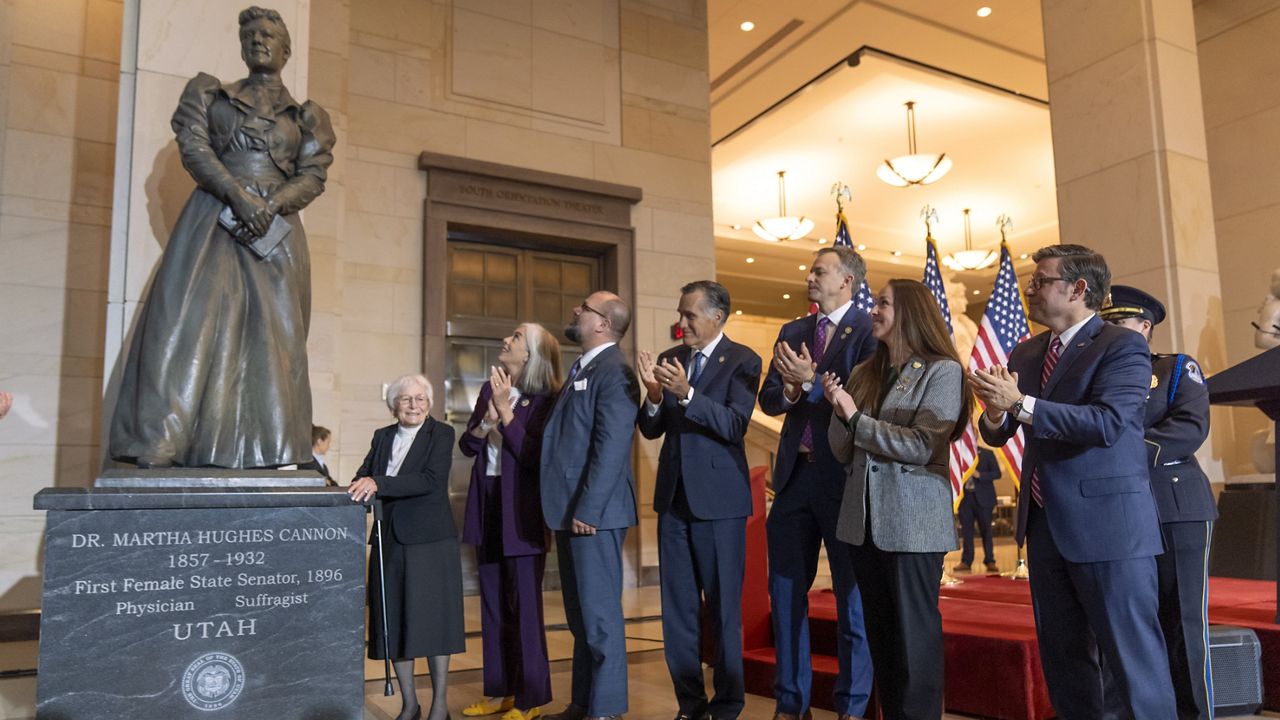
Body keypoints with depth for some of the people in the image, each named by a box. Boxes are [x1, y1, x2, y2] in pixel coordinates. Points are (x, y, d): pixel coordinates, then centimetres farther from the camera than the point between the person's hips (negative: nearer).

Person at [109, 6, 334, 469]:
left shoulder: (305, 117, 16)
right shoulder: (210, 93, 16)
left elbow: (313, 176, 5)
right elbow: (193, 147, 2)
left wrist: (272, 204, -14)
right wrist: (237, 195, -16)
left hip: (275, 228, 1)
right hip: (213, 220, 0)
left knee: (270, 333, -5)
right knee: (191, 319, -11)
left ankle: (263, 448, -5)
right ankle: (161, 443, -12)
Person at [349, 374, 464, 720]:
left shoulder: (441, 434, -3)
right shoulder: (382, 436, 13)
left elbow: (430, 480, -17)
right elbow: (364, 475, 6)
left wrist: (378, 484, -25)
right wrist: (361, 486, -17)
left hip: (430, 541, -5)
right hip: (390, 541, 5)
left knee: (432, 620, 0)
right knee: (394, 623, 8)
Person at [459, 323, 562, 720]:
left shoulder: (544, 399, -11)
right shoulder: (489, 389, 8)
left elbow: (533, 456, -19)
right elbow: (466, 446, 8)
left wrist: (505, 411, -21)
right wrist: (486, 420, -11)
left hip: (522, 510, -7)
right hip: (487, 507, 7)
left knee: (524, 604, 0)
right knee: (493, 603, 13)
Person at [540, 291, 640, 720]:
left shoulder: (614, 373, -12)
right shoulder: (580, 370, 18)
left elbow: (611, 448, -19)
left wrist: (587, 510, -21)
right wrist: (563, 509, 14)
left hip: (593, 513, -9)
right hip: (571, 511, 10)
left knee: (600, 614, -2)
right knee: (580, 615, 15)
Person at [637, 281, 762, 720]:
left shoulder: (742, 361, -7)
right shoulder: (669, 359, 9)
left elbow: (735, 425, -18)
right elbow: (650, 430, 7)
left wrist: (687, 394, -29)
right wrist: (654, 395, -13)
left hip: (718, 499, -5)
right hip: (673, 497, 6)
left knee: (723, 609, 4)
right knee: (677, 608, 12)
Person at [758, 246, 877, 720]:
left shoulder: (868, 331, -6)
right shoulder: (792, 333, 13)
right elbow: (767, 399, 9)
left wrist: (810, 384, -21)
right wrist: (789, 392, -12)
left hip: (845, 476, -6)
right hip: (795, 473, 6)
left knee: (852, 594, 5)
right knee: (786, 589, 11)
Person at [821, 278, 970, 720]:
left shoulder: (942, 371, -6)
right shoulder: (864, 374, 10)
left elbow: (922, 447, -17)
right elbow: (843, 453, 9)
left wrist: (857, 418, -14)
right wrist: (838, 409, -8)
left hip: (912, 523, -6)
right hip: (865, 521, 6)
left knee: (914, 636, 3)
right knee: (880, 634, 14)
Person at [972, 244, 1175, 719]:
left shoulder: (1122, 347, -8)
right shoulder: (1025, 355, 11)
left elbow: (1107, 423, -24)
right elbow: (997, 435, 10)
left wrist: (1021, 403, -27)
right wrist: (996, 412, -13)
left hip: (1107, 524, -7)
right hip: (1044, 524, 7)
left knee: (1133, 655, 0)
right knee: (1062, 655, 16)